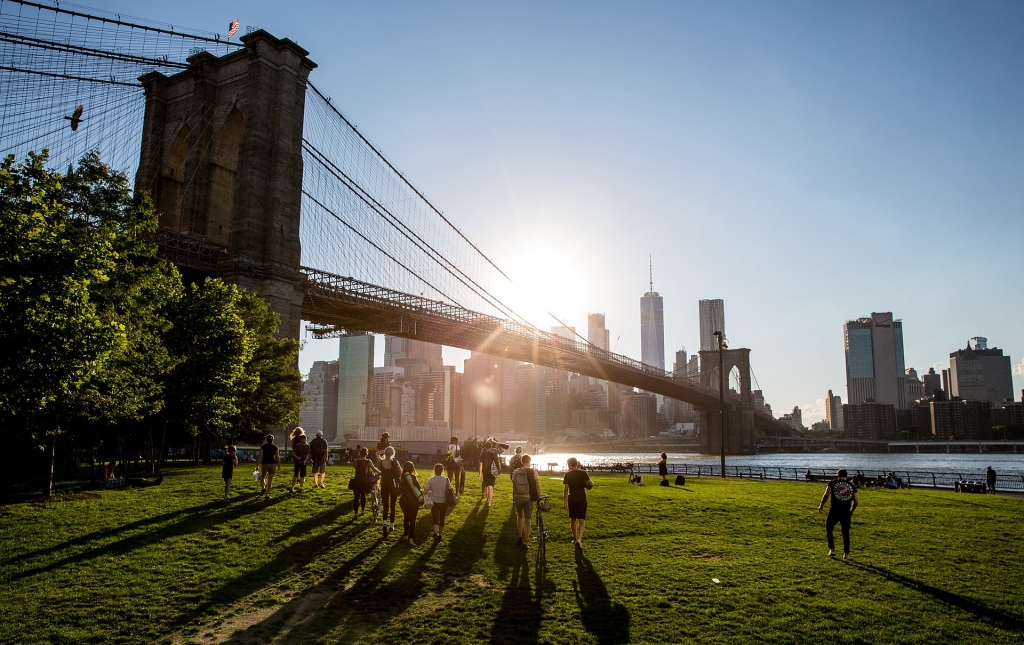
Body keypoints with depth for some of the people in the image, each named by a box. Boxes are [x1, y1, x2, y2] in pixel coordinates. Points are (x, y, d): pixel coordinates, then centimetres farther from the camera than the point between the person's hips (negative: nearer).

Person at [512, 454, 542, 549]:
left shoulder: (516, 472, 2)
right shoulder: (533, 471, -6)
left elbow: (513, 486, 6)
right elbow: (537, 485, -7)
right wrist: (538, 497, 2)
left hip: (518, 497, 2)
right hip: (529, 497, -2)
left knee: (520, 516, 25)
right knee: (527, 520, 6)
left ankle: (520, 537, 19)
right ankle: (525, 543, 6)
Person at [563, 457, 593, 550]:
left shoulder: (567, 475, -5)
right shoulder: (583, 473, -2)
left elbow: (565, 489, -7)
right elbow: (592, 484, -5)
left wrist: (564, 501, -1)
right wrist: (587, 487, 17)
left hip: (572, 500, 0)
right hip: (582, 499, 0)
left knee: (573, 520, 18)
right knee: (581, 521, 0)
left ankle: (575, 538, 29)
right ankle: (579, 539, -18)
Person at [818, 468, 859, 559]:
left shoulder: (833, 483, 1)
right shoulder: (852, 486, 10)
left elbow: (826, 495, -7)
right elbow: (856, 501, 10)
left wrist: (821, 505, 5)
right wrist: (852, 510, 26)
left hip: (834, 511, -3)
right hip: (846, 513, 3)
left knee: (828, 530, 14)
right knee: (846, 533, 12)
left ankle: (832, 549, 8)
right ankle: (846, 554, 12)